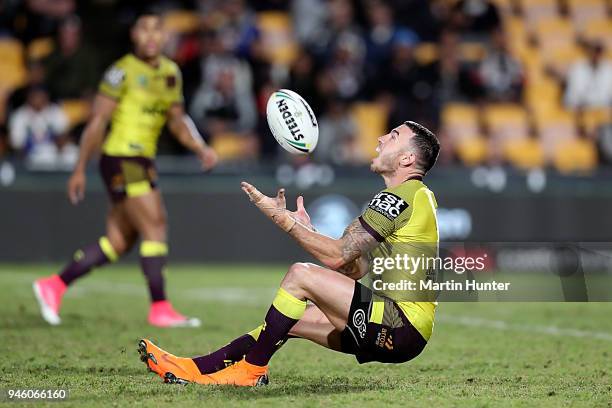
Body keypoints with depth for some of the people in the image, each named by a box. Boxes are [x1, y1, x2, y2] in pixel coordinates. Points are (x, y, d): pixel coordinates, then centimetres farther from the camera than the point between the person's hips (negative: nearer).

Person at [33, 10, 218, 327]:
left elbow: (177, 121, 21)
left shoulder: (171, 73, 14)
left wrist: (200, 149, 4)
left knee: (118, 242, 8)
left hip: (143, 162, 8)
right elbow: (98, 120, -8)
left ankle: (54, 286, 17)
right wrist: (79, 169, -8)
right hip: (121, 159, -8)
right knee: (154, 227, -12)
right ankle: (160, 308, -8)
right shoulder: (123, 71, -9)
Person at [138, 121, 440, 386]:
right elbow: (354, 270, 19)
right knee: (291, 318, 11)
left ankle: (250, 370, -6)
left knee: (300, 275, -16)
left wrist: (282, 218, -6)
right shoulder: (416, 195, 23)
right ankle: (197, 367, 8)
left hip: (403, 326, -10)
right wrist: (307, 229, 16)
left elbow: (337, 256, -14)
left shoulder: (401, 195, -11)